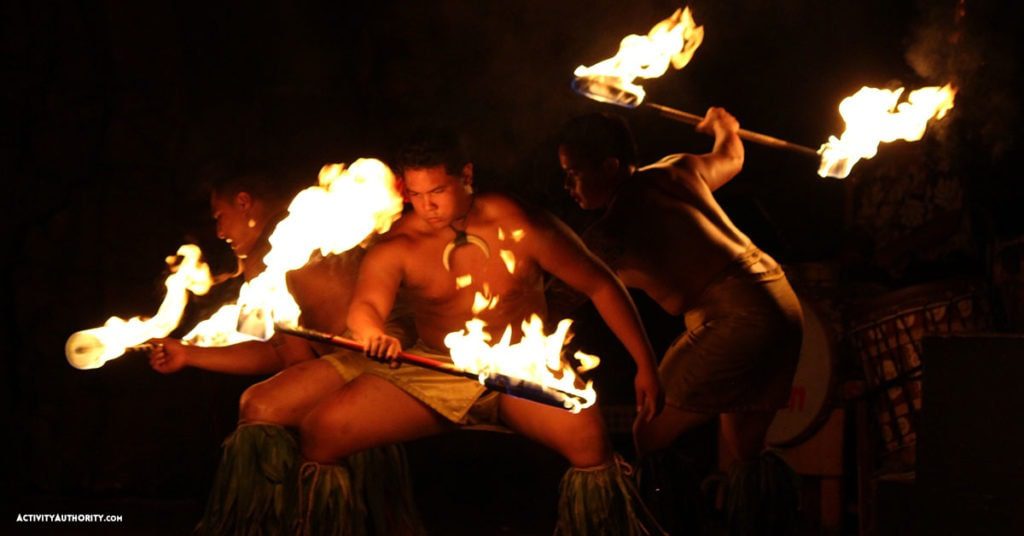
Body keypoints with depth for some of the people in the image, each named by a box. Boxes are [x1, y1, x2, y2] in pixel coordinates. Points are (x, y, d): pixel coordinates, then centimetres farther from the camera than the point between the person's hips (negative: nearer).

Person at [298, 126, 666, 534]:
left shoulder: (521, 226, -7)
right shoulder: (396, 247, -3)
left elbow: (601, 286, -2)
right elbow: (366, 305, -20)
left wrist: (645, 365, -5)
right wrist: (371, 333, -47)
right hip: (434, 371, 2)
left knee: (586, 434, -35)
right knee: (320, 432, -17)